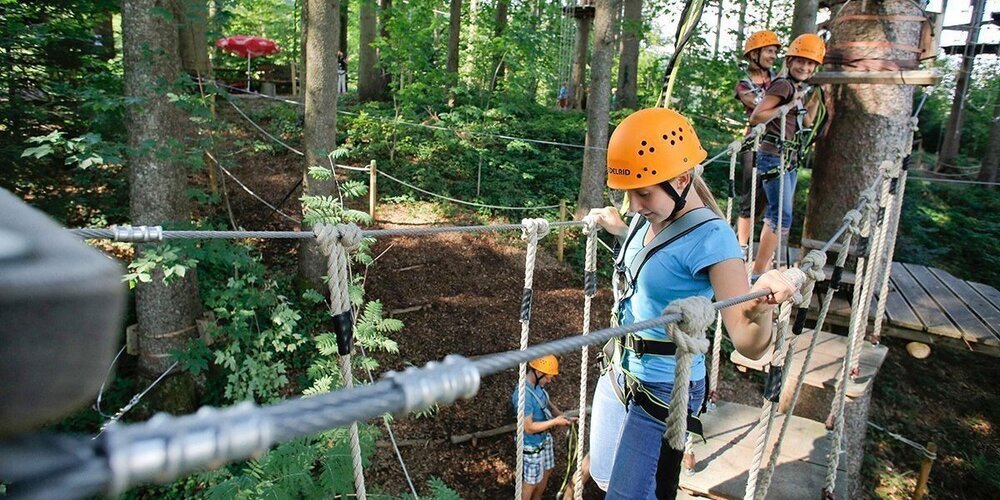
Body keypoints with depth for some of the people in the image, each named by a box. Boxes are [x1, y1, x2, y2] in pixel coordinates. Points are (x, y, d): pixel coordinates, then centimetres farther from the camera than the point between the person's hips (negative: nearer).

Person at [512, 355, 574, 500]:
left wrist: (562, 416, -6)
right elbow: (529, 428, -30)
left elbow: (548, 403, 11)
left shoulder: (538, 385, -6)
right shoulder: (523, 395, -34)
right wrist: (555, 422, -25)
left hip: (545, 439, 9)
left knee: (546, 471, 27)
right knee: (531, 481, 10)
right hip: (532, 445, -9)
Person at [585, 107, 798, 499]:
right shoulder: (652, 218, -2)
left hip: (663, 391, -8)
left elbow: (749, 345, -27)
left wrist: (762, 310, -46)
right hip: (620, 373, 8)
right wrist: (620, 230, 24)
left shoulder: (710, 238, -24)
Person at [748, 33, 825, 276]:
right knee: (782, 217, -11)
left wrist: (817, 96, 16)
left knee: (776, 214, 14)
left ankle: (763, 265, 23)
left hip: (789, 158, 10)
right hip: (774, 156, -10)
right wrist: (788, 107, -21)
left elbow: (807, 122, 25)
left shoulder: (798, 88, 15)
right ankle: (758, 272, -7)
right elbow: (755, 117, -19)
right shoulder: (783, 85, -12)